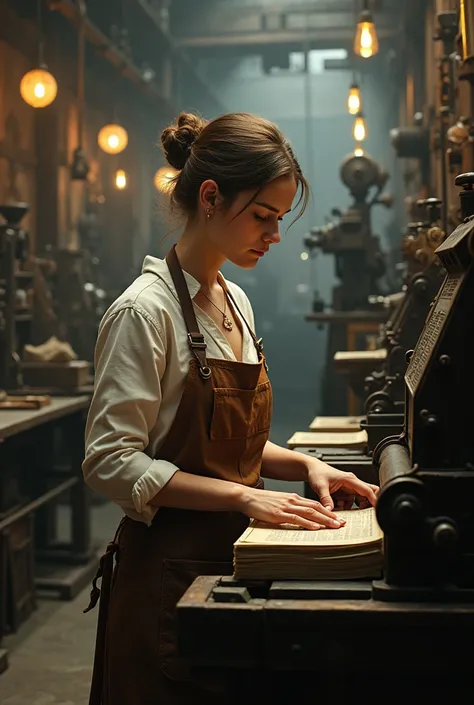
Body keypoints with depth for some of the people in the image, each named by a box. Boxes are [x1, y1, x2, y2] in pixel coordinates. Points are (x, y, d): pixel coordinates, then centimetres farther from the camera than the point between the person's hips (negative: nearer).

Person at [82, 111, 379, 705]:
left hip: (232, 557, 8)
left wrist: (303, 465, 1)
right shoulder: (144, 311, -16)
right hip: (171, 572, -8)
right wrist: (244, 496, -24)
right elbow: (113, 463, -20)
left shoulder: (235, 302, 10)